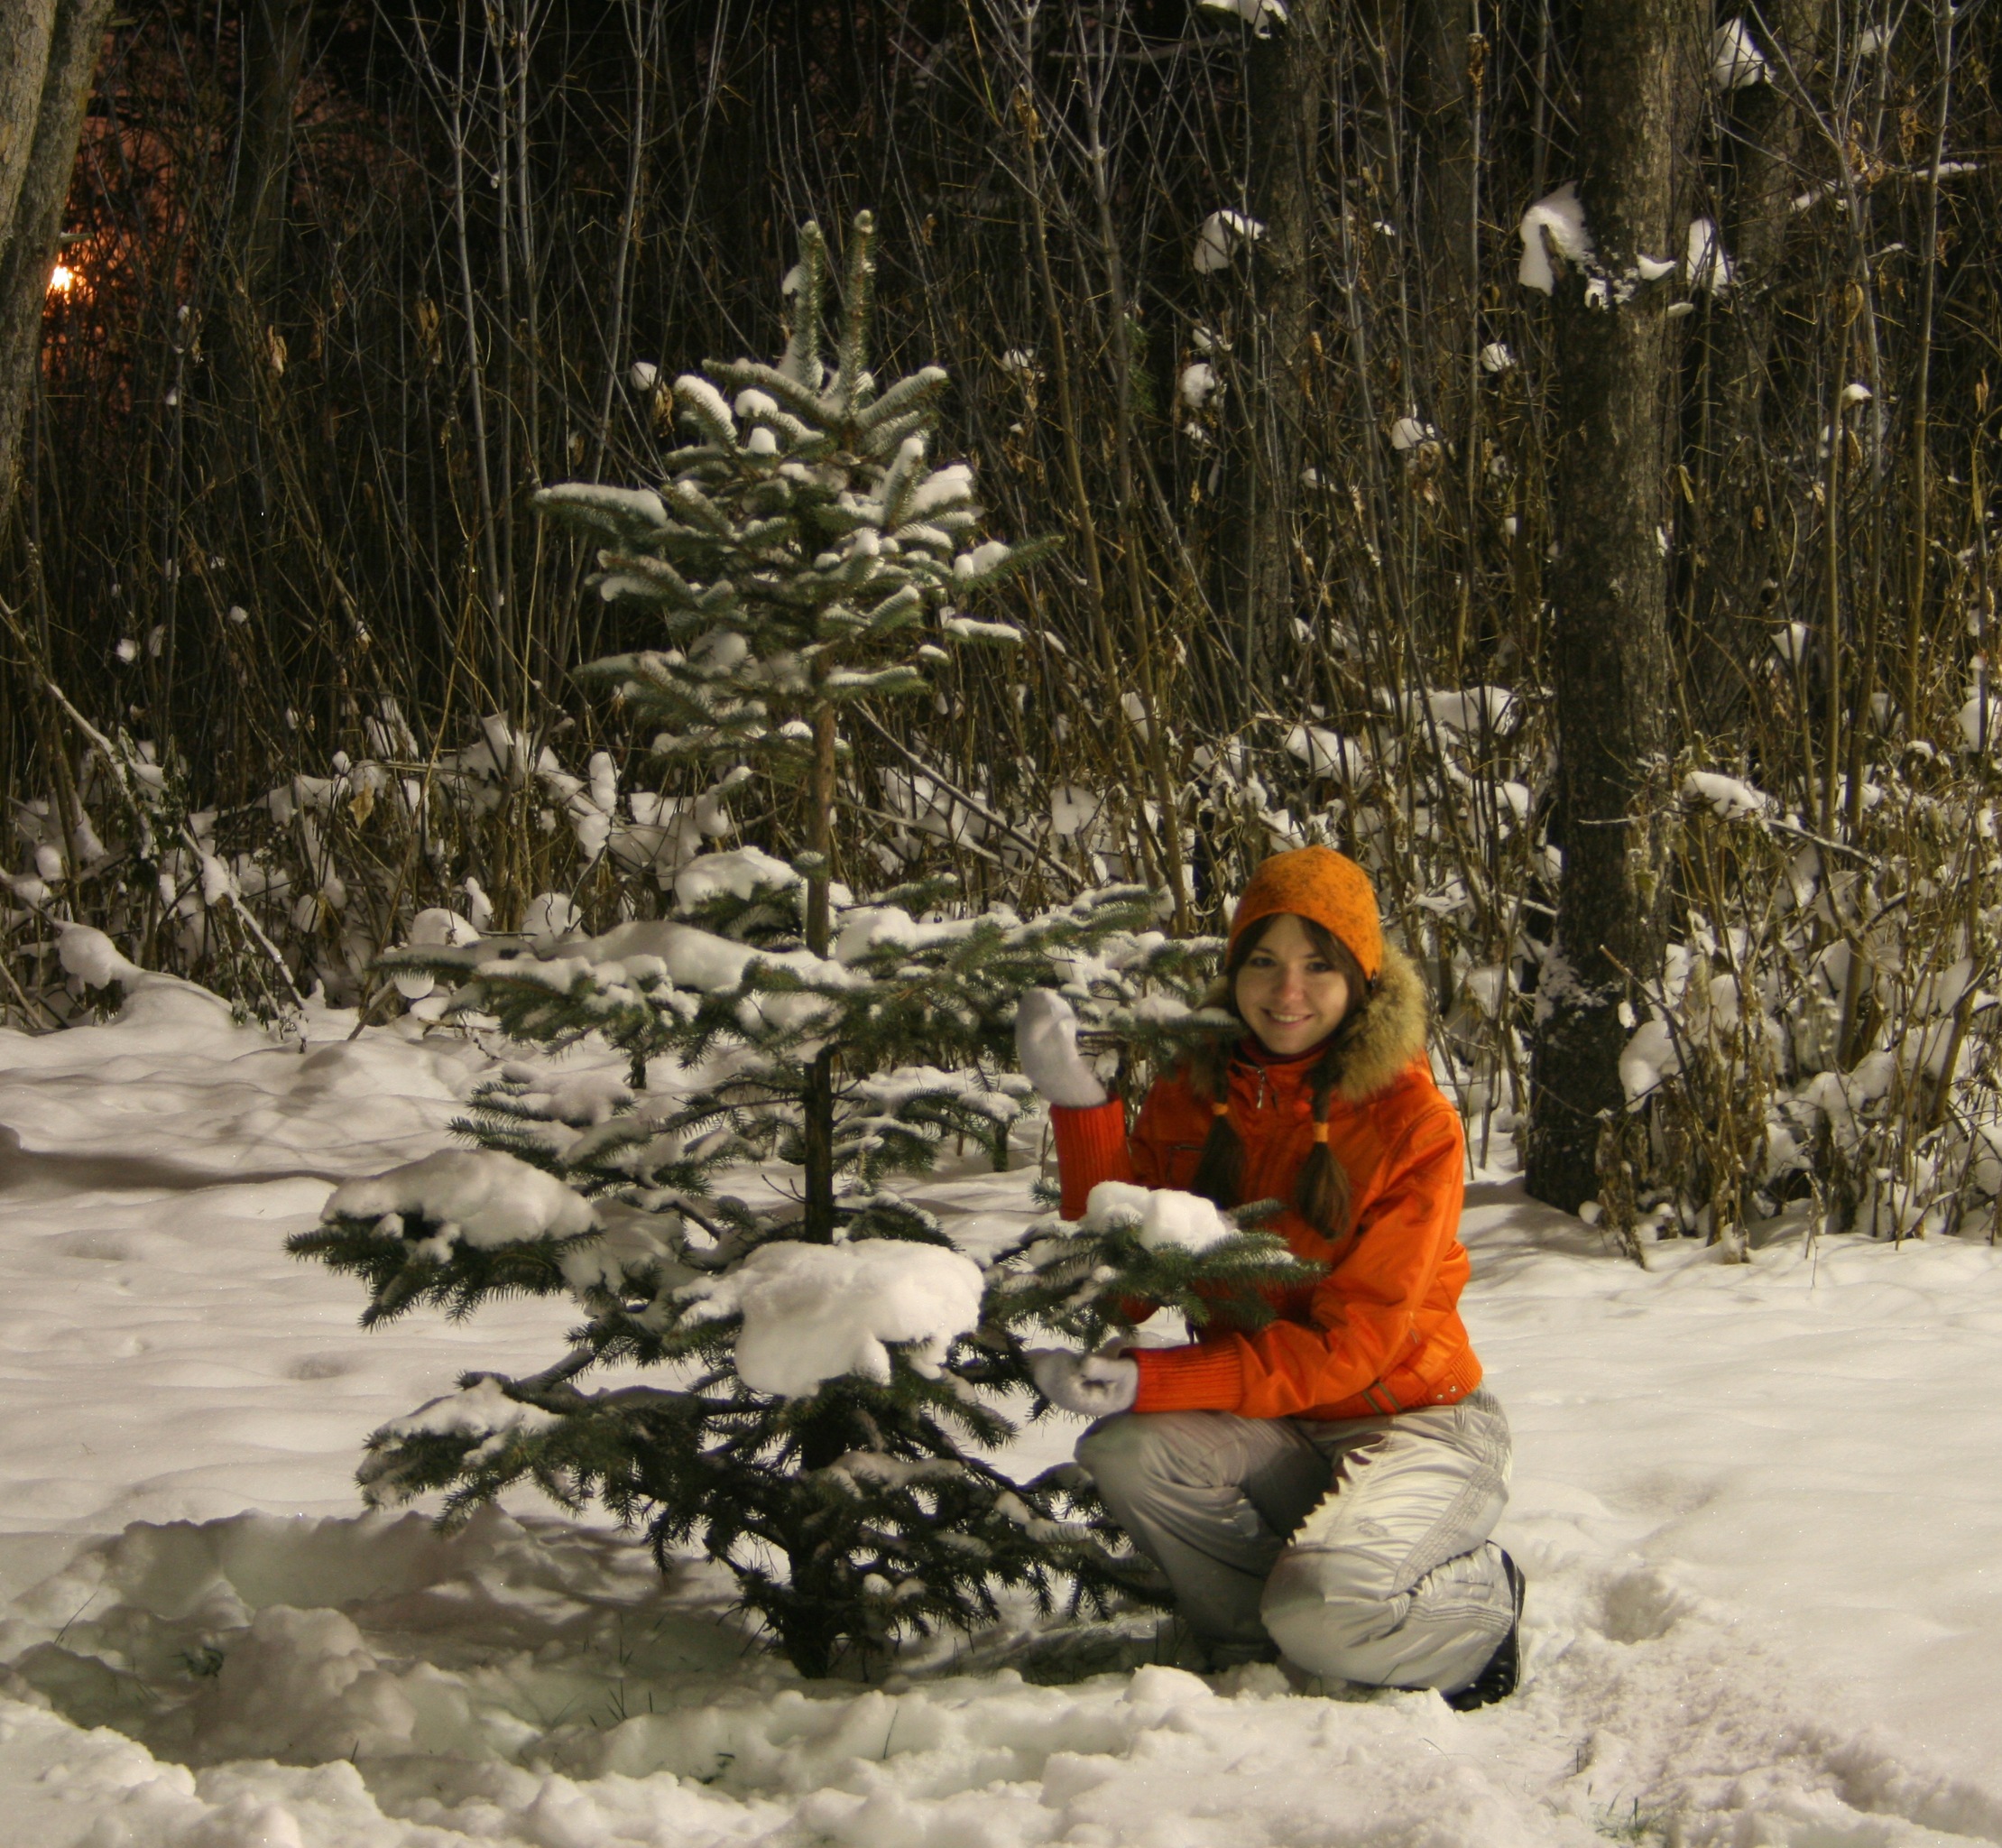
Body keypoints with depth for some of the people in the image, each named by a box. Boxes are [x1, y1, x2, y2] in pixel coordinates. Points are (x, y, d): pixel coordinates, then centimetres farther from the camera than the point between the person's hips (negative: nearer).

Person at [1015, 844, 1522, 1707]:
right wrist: (1080, 1107, -20)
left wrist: (1150, 1381, -28)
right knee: (1127, 1454, -26)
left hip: (1416, 1421, -4)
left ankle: (1482, 1601, 3)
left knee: (1324, 1612, -32)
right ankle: (1257, 1655, 0)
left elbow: (1351, 1342, -18)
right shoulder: (1191, 1099, -1)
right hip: (1274, 1431, 5)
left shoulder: (1412, 1122, -14)